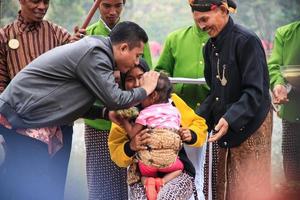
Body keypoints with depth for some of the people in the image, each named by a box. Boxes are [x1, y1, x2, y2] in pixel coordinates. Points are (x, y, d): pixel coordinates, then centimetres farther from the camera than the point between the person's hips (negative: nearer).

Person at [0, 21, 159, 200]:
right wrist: (145, 89, -2)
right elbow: (114, 98, -18)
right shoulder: (94, 54, -17)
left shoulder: (94, 49, 14)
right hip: (22, 118, -10)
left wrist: (106, 113, 6)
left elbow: (76, 102, 18)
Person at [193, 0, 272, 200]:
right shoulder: (210, 46, 10)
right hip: (225, 130, 8)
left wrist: (230, 119, -30)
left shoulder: (247, 41, -15)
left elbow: (256, 91, -19)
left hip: (250, 128, -7)